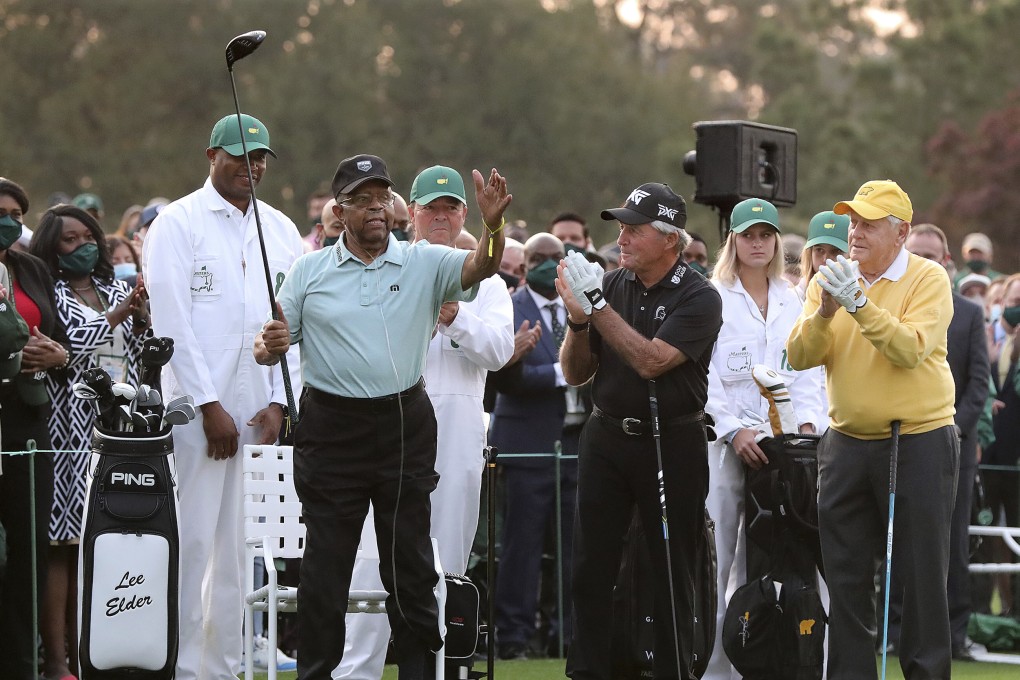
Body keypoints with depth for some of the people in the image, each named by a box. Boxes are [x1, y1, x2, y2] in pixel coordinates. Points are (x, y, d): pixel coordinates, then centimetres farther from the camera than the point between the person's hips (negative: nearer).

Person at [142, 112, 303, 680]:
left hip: (258, 413, 5)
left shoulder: (282, 230, 14)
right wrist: (210, 407, -12)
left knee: (238, 547, 6)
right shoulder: (178, 223, -1)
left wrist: (278, 404, 1)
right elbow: (173, 321, -8)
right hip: (197, 406, -5)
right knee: (192, 539, -8)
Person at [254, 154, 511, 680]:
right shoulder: (309, 272, 5)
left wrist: (492, 225, -34)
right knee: (325, 562, 2)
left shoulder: (424, 263, 3)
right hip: (331, 429, 0)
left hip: (405, 427, 0)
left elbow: (481, 267, -14)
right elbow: (268, 347, 7)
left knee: (410, 558, 6)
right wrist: (269, 346, -17)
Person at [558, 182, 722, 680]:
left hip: (673, 446, -4)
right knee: (591, 566, 2)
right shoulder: (610, 285, 7)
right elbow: (575, 373, 8)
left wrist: (597, 307, -20)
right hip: (607, 437, 4)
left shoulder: (698, 298, -7)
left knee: (673, 569, 1)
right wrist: (578, 319, -10)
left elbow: (651, 361, -21)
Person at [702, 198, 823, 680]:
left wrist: (807, 422, -2)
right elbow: (702, 376, -5)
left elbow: (806, 369, 14)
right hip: (724, 442, -4)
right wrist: (734, 430, -14)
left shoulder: (792, 302, 17)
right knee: (715, 562, -7)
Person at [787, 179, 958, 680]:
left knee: (922, 572, 0)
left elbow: (909, 350, -21)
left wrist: (861, 304, -29)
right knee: (846, 575, 8)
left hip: (919, 444, -4)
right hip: (847, 444, 4)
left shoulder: (928, 279, -7)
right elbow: (800, 356, -3)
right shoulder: (831, 279, 6)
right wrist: (824, 313, -20)